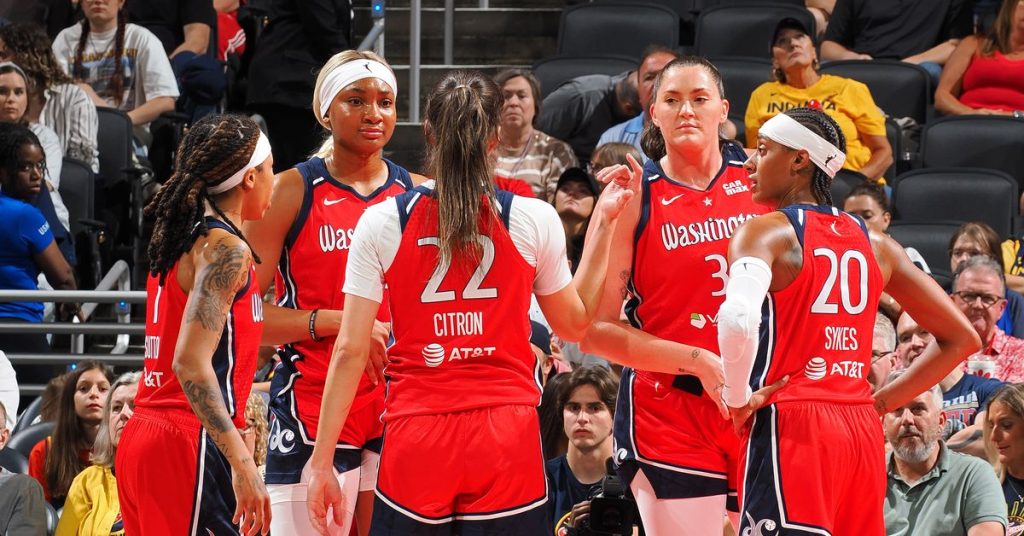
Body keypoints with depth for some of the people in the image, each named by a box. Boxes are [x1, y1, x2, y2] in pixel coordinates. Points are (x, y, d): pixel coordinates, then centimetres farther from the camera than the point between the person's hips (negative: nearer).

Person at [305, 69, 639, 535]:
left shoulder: (381, 222, 0)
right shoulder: (534, 220, 1)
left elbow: (350, 352, -1)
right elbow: (575, 321, 16)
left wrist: (321, 463, 3)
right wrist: (604, 221, 22)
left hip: (416, 442, 0)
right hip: (507, 442, 0)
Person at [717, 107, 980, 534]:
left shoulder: (767, 232, -5)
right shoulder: (874, 245, 14)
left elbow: (737, 319, -26)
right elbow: (962, 339, 18)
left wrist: (737, 399, -10)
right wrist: (881, 402, 16)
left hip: (791, 428, -7)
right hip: (863, 431, 7)